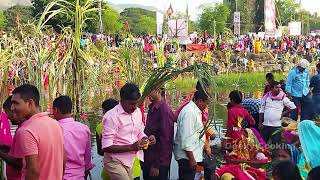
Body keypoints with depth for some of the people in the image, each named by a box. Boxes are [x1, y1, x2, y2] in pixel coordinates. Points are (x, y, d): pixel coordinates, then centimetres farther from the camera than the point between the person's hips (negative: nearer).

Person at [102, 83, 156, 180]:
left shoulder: (137, 112, 5)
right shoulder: (111, 117, -18)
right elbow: (106, 147, -20)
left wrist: (147, 139, -6)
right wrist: (132, 147, -26)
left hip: (130, 162, 7)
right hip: (115, 163, -7)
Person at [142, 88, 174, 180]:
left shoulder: (164, 110, -18)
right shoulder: (151, 109, 8)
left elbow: (165, 139, -19)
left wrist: (157, 165, -17)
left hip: (159, 163, -8)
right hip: (148, 160, 8)